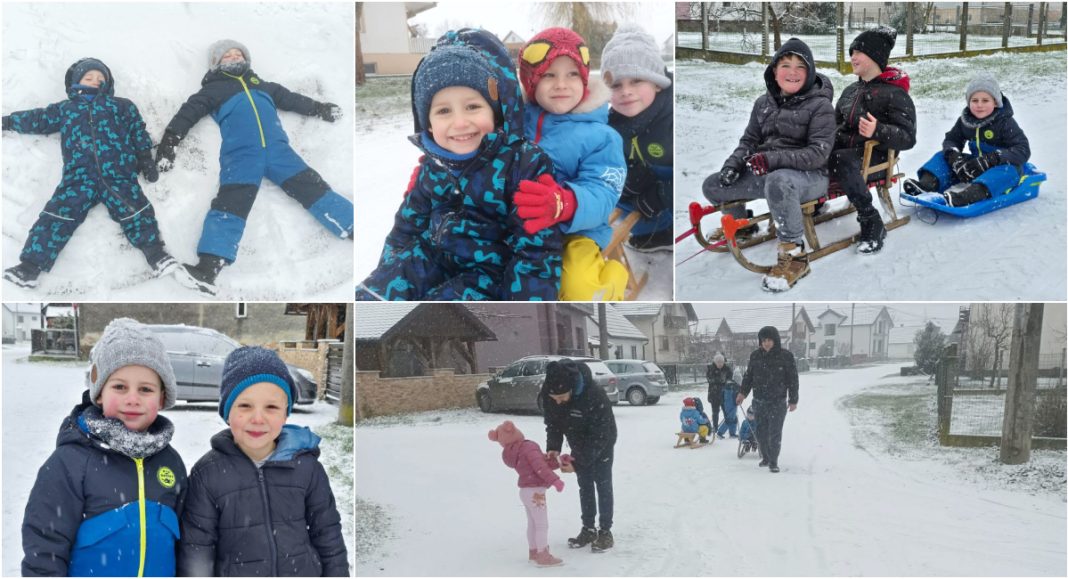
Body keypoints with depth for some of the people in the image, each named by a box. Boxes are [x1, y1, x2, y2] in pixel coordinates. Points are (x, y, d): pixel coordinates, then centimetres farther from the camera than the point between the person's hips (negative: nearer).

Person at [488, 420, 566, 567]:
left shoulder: (513, 454, 11)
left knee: (532, 523, 21)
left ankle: (533, 551, 32)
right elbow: (540, 467, -27)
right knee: (542, 524, -4)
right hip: (535, 492, -10)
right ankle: (543, 556, -2)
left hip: (526, 491, 10)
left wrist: (558, 462, 8)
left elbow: (542, 463, 12)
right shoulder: (529, 447, -17)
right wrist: (555, 480, -29)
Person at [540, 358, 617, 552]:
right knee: (585, 486, 12)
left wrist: (582, 457, -34)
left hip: (601, 444, -5)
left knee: (603, 485, 0)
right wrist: (553, 447, -25)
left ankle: (605, 531, 7)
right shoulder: (549, 395, -24)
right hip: (579, 447, 5)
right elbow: (552, 423, -10)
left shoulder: (594, 396, -40)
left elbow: (601, 433, -32)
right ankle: (588, 529, 22)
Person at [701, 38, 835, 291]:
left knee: (778, 181, -43)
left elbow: (818, 153, -19)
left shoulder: (820, 105, -10)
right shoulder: (764, 103, 9)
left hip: (810, 176, -7)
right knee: (712, 185, -1)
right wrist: (734, 163, -9)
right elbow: (749, 140, 14)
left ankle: (794, 255, -30)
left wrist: (773, 159, -30)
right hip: (768, 172, 7)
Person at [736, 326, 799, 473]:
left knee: (775, 434, -5)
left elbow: (793, 379, -2)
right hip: (759, 401, 4)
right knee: (761, 433, 9)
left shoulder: (786, 356, -6)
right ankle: (765, 457, 26)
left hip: (778, 402, -3)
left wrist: (793, 400, -2)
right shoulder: (756, 355, 4)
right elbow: (748, 375, 14)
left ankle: (773, 462, 6)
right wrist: (743, 392, 7)